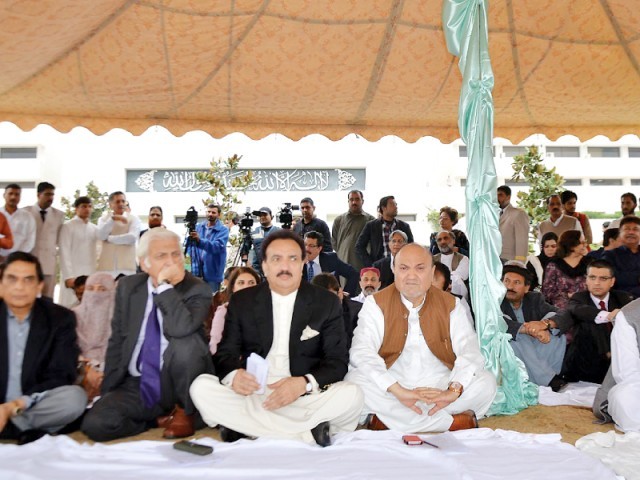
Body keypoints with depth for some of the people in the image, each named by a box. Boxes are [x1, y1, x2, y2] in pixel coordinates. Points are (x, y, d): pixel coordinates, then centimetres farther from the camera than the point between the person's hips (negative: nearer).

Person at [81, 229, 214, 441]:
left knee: (186, 341, -32)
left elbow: (180, 329, -30)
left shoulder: (197, 290, -10)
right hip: (136, 386, 4)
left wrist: (165, 286, -25)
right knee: (95, 424, -20)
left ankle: (184, 412, -7)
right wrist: (108, 390, 5)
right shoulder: (127, 287, 4)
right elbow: (117, 340, 9)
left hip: (174, 383, -3)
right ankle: (161, 416, 4)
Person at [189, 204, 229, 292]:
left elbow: (217, 246, -24)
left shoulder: (223, 230, -7)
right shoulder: (199, 227, 9)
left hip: (212, 272, -4)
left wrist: (199, 241, -38)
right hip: (197, 269, 4)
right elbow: (191, 243, 6)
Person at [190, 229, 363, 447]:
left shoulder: (327, 302, 2)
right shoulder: (242, 301, 7)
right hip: (251, 394, 2)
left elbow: (337, 361, -1)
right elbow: (226, 353, 4)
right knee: (201, 387, -25)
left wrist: (304, 383, -22)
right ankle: (307, 434, -24)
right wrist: (233, 375, -21)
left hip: (304, 397, -1)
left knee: (351, 395, -27)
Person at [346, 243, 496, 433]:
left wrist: (454, 390, -28)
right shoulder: (376, 304, -2)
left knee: (486, 382, -21)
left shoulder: (451, 305, 5)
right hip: (388, 393, -1)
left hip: (439, 390, 2)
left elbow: (470, 351, -7)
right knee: (355, 381, -31)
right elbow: (361, 352, -16)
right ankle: (454, 422, -26)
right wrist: (398, 391, -31)